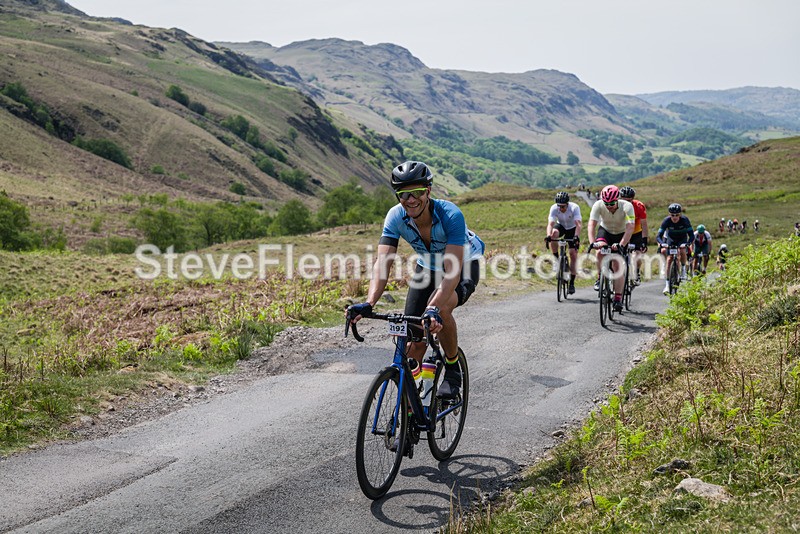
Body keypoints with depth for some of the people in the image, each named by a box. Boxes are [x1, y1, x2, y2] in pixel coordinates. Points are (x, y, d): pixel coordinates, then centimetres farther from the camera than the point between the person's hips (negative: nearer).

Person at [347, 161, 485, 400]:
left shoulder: (451, 215, -36)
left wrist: (434, 308, -57)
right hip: (427, 267, 4)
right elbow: (383, 263, -32)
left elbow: (452, 271, -42)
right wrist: (369, 303, -49)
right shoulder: (395, 217, -24)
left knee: (441, 309, -34)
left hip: (463, 267, -4)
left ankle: (453, 369, -8)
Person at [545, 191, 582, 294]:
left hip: (572, 229, -1)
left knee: (573, 255, -10)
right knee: (554, 233, -36)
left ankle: (572, 283, 0)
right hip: (561, 226, 1)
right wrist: (548, 236, -55)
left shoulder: (574, 208, -31)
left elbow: (578, 224, -41)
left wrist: (577, 237, -57)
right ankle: (556, 260, -19)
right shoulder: (554, 208, -27)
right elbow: (550, 224, -36)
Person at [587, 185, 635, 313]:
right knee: (600, 251, -31)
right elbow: (592, 224, -33)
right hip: (605, 231, 1)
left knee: (618, 267, -11)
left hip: (621, 235, -1)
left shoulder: (627, 206, -31)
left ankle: (618, 299, -5)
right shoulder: (598, 205, -27)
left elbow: (630, 228, -39)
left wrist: (621, 245, -53)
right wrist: (592, 242, -49)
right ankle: (600, 278, -7)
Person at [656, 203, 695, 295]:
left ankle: (683, 269, -1)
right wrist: (662, 243, -49)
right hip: (670, 239, 0)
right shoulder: (666, 221, -28)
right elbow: (658, 236, -29)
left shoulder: (684, 220, -29)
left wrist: (687, 243, -49)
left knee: (682, 252, -30)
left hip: (682, 239, 0)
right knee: (669, 259, -14)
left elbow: (691, 235, -30)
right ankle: (667, 284, -11)